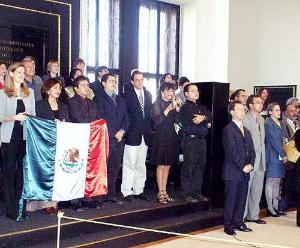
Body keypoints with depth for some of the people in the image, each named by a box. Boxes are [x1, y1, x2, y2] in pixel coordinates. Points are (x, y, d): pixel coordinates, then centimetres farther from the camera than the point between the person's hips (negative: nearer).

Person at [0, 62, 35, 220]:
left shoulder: (29, 92, 12)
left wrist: (29, 116, -6)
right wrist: (14, 117, -19)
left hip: (26, 136, 3)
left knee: (23, 171, 4)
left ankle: (21, 206, 11)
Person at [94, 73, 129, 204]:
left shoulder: (121, 100, 21)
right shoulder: (99, 99, 0)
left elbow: (126, 118, 15)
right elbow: (101, 119, -9)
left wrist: (122, 131, -3)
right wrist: (113, 134, -10)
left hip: (119, 139, 6)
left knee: (115, 168, 8)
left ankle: (111, 194, 15)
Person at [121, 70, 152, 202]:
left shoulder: (148, 94, 12)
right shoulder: (127, 95, -5)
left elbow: (150, 112, 15)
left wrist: (148, 129, 8)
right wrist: (126, 129, -9)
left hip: (145, 135, 6)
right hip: (132, 135, -6)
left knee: (141, 164, 11)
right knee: (130, 164, -4)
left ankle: (139, 190, 19)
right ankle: (127, 192, 2)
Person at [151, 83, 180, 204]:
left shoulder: (172, 104, 12)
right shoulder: (157, 104, -5)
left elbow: (177, 120, 3)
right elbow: (157, 121, -17)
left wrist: (177, 108, -11)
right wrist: (168, 109, -23)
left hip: (171, 137, 6)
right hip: (161, 137, -6)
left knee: (167, 165, 9)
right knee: (161, 165, -3)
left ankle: (164, 191, 16)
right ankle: (160, 193, 3)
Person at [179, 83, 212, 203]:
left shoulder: (201, 107, 19)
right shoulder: (186, 107, -7)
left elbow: (210, 116, 2)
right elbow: (194, 121, -18)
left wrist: (204, 117, -19)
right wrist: (206, 124, -3)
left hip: (201, 140, 8)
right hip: (190, 140, -8)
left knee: (200, 167, 12)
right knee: (188, 168, -3)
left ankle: (197, 192, 20)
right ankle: (187, 194, 2)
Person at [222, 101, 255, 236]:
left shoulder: (246, 131, 19)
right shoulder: (228, 129, -7)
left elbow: (251, 150, 17)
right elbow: (231, 151, -14)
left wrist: (250, 164, 0)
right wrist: (242, 166, -13)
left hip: (245, 172, 7)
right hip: (233, 172, -7)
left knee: (242, 198, 9)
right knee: (231, 199, -2)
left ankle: (238, 222, 20)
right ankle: (228, 225, 5)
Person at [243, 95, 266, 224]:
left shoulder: (261, 119, 13)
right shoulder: (245, 119, -12)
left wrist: (263, 158, 13)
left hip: (260, 160, 8)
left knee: (257, 189, 14)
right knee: (245, 188, -1)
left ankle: (253, 215, 25)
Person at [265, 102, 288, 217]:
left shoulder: (281, 124, 17)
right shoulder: (268, 123, -9)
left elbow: (283, 140, 16)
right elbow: (274, 141, -13)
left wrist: (284, 155, 4)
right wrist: (283, 155, -11)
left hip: (280, 157, 8)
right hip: (272, 157, -8)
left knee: (277, 182, 9)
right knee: (270, 181, -2)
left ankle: (276, 206, 14)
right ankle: (270, 208, 2)